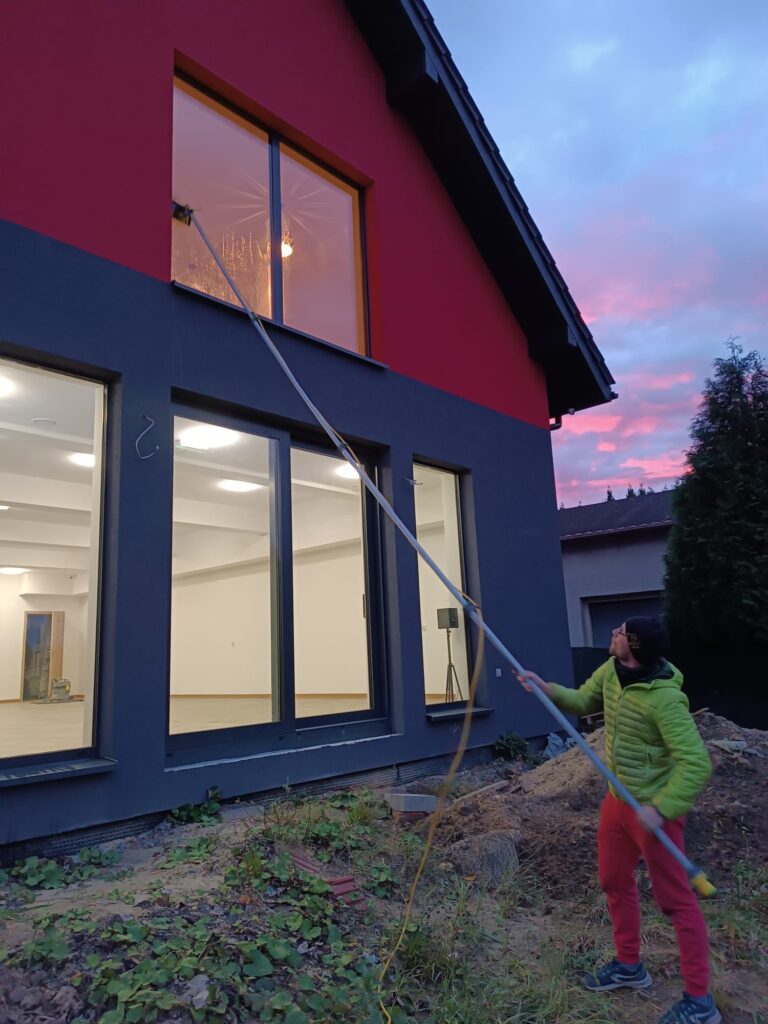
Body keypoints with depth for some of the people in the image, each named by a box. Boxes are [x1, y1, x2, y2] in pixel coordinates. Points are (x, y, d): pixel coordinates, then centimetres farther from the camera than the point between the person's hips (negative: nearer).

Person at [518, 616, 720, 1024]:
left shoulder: (664, 699, -31)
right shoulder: (611, 671, -7)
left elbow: (696, 762, -29)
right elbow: (584, 701, 7)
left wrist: (661, 809, -29)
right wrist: (547, 689, -10)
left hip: (653, 808, -8)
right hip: (617, 799, 9)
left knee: (674, 898, 5)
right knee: (615, 882, 21)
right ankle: (629, 966, 41)